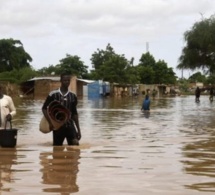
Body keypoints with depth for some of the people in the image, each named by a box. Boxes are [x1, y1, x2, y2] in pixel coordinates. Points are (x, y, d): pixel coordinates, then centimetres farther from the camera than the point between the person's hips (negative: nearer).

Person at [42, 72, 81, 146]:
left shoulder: (73, 96, 4)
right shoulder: (53, 94, -5)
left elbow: (74, 113, 11)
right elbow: (44, 108, 2)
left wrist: (78, 129, 8)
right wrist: (50, 122, -9)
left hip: (70, 125, 2)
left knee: (75, 143, -16)